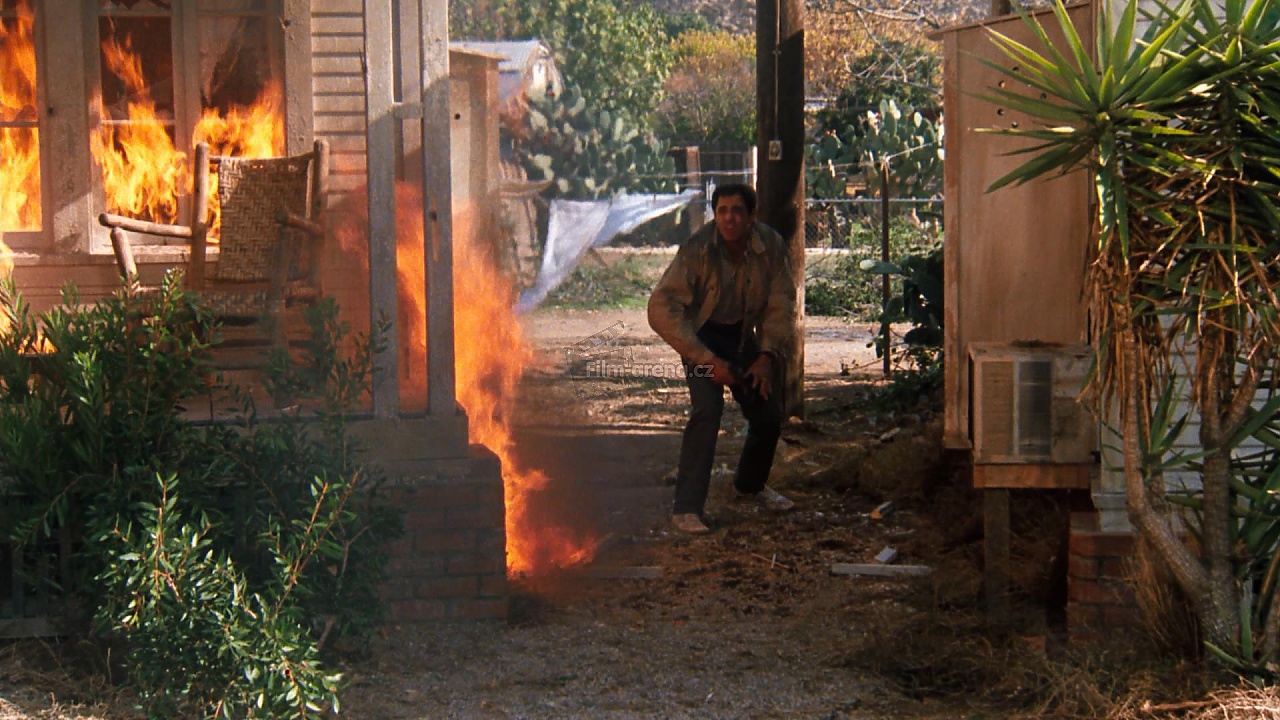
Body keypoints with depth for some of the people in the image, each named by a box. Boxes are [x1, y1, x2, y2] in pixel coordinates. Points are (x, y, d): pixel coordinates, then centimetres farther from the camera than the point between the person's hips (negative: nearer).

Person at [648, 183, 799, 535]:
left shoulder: (770, 246, -15)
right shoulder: (698, 249, -28)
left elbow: (781, 304, -1)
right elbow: (662, 310, -30)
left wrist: (768, 354, -13)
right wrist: (708, 360, -30)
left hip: (742, 334, 5)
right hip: (702, 335, -5)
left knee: (770, 412, 5)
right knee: (707, 409, -25)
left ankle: (750, 484, 36)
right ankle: (686, 509, -21)